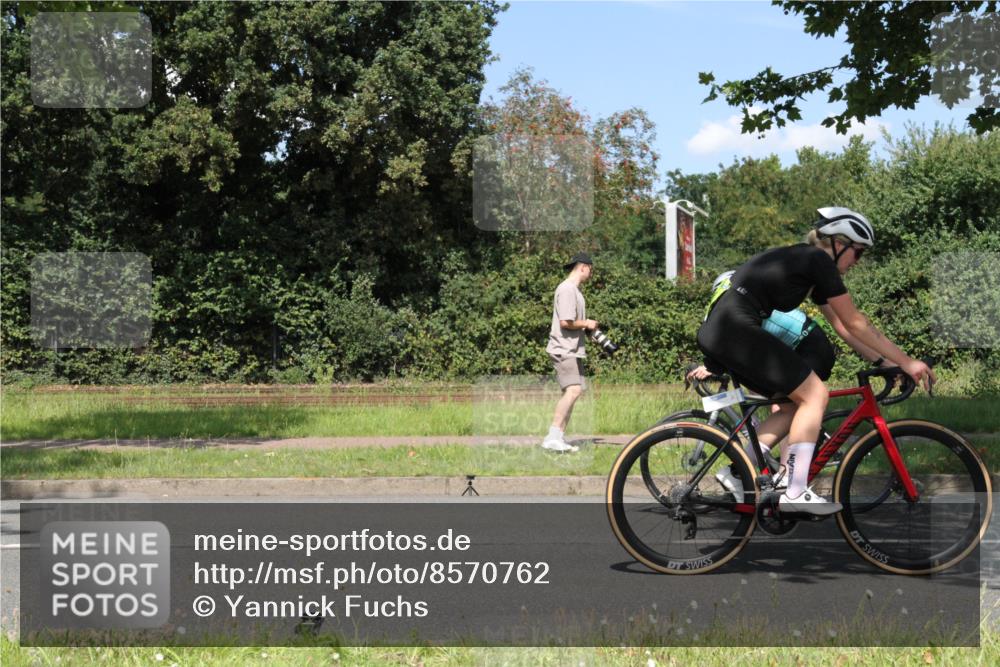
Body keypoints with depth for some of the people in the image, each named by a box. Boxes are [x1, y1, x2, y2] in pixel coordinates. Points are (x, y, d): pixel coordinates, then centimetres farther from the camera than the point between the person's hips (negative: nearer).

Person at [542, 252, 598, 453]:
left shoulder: (575, 290, 20)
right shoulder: (567, 289, -13)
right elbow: (565, 322, -20)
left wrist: (587, 327, 9)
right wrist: (586, 324, -7)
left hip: (573, 349, 11)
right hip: (563, 349, -11)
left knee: (572, 392, 10)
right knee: (573, 390, -20)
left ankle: (560, 438, 13)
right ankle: (553, 437, -21)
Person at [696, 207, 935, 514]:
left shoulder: (806, 263, 23)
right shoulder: (818, 261, -5)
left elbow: (842, 325, 26)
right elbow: (855, 324, -2)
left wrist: (885, 361, 22)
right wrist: (906, 361, 4)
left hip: (715, 333, 10)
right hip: (737, 330, -10)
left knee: (793, 403, 16)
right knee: (815, 394, -6)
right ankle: (795, 493, -7)